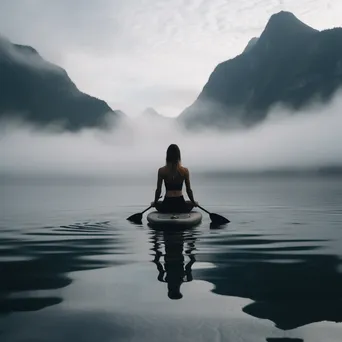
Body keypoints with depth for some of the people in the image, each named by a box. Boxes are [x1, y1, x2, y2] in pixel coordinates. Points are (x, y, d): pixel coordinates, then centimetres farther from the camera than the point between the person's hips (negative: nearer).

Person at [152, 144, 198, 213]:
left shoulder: (161, 171, -7)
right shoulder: (185, 171, -6)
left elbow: (158, 190, -1)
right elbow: (189, 190, 0)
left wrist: (155, 203, 17)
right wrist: (193, 202, 17)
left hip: (167, 205, 0)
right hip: (180, 205, 0)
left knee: (157, 204, 36)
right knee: (191, 203, 35)